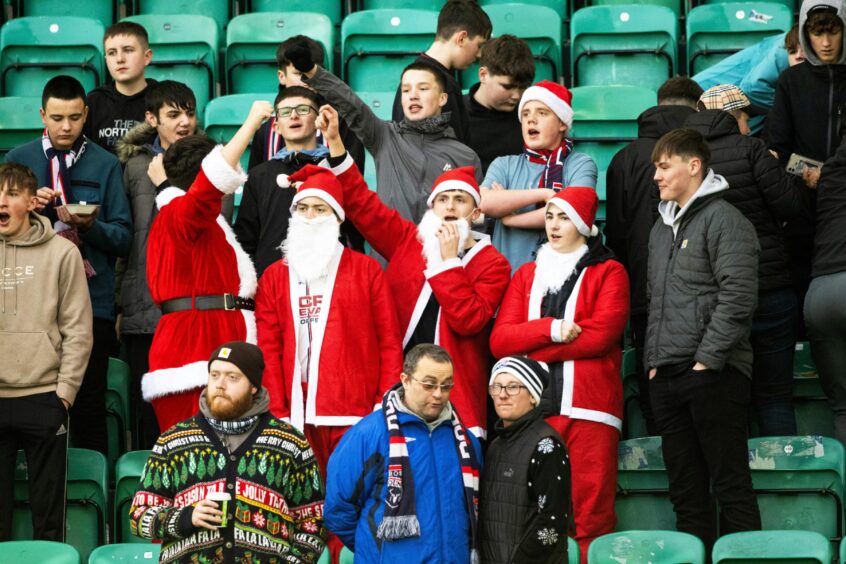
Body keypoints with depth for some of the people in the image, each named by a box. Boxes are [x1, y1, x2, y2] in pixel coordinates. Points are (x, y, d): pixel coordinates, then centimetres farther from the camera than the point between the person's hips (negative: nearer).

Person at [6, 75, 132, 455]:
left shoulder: (105, 164, 7)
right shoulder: (18, 160, 9)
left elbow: (123, 237, 3)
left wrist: (90, 225, -16)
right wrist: (29, 208, -11)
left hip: (92, 299, -1)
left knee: (88, 406, 0)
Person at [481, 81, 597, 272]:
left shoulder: (581, 164, 8)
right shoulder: (504, 165, 16)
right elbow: (483, 203, -4)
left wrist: (509, 217, -2)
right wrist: (542, 194, -10)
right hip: (508, 275, 2)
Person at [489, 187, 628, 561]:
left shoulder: (608, 273, 10)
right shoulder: (527, 274, 20)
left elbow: (601, 334, -7)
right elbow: (499, 340, 8)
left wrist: (529, 348, -3)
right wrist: (551, 330, -9)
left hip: (589, 408, -3)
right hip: (533, 408, 3)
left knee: (591, 515, -9)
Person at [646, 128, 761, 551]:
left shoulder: (723, 219, -5)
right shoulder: (662, 228, 20)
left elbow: (737, 297, -14)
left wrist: (707, 359, -16)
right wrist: (654, 362, 13)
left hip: (713, 373, -8)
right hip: (666, 377, 8)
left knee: (730, 485, -6)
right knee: (686, 490, 9)